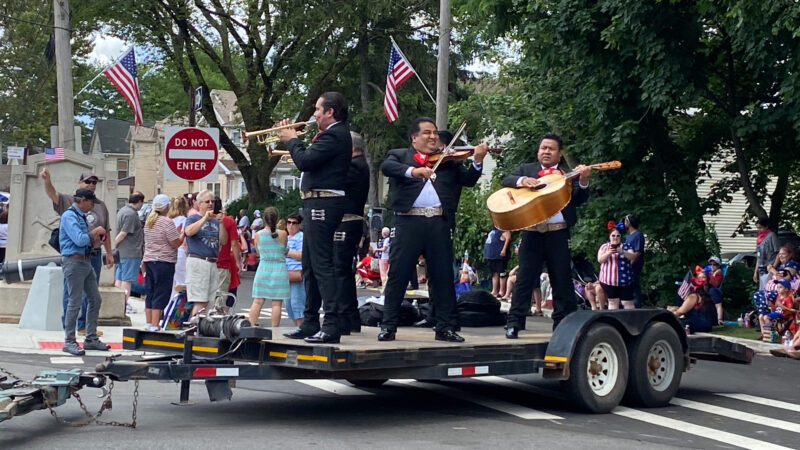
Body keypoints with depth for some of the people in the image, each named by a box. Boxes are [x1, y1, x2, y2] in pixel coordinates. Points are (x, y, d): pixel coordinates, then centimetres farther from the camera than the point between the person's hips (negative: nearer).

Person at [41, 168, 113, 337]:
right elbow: (52, 194, -18)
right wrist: (47, 181, -39)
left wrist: (109, 254, 17)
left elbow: (106, 232, 18)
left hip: (94, 254, 5)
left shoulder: (101, 205, 15)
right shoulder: (69, 201, 0)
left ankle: (84, 326, 19)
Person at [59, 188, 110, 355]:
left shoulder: (81, 216, 18)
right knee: (74, 302, -7)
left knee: (95, 300, 10)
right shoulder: (69, 216, -11)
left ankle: (91, 339, 18)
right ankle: (69, 342, -1)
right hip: (73, 261, -10)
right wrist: (95, 232, -8)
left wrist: (94, 241, 6)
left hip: (85, 262, 10)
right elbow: (79, 240, -22)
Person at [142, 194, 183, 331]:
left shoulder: (149, 221, 12)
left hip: (149, 260, 8)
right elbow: (176, 243, -13)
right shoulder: (167, 222, -13)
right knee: (161, 294, -5)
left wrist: (177, 231, 19)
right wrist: (183, 233, 2)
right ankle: (154, 325, -7)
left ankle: (149, 323, 14)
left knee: (149, 294, 11)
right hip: (164, 262, -8)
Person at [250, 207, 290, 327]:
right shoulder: (282, 234, -6)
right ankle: (274, 330, 0)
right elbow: (284, 251, 7)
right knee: (276, 303, 0)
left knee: (257, 302, 4)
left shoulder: (258, 234, -1)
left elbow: (258, 252, 8)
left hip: (263, 268, 2)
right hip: (279, 269, -2)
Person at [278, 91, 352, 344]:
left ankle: (332, 327, -13)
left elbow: (305, 161, -20)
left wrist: (291, 140, -4)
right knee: (310, 266, 15)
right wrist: (293, 139, 10)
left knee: (322, 264, -12)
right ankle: (310, 324, 22)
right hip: (317, 204, 11)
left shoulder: (333, 135, -14)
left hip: (323, 204, -11)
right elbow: (310, 160, 17)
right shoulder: (334, 134, 18)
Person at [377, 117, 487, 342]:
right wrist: (412, 171, -28)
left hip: (440, 223, 2)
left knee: (443, 276, 5)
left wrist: (477, 161, -12)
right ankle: (388, 326, 5)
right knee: (397, 274, -1)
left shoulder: (448, 161, 16)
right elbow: (387, 167, -11)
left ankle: (445, 327, 12)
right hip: (409, 222, -2)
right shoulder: (398, 155, 11)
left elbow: (468, 180, 7)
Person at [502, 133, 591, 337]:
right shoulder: (527, 169, 15)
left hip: (558, 232, 0)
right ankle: (514, 323, 0)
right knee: (524, 279, 0)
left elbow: (579, 199, -1)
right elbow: (506, 180, 2)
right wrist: (522, 181, -18)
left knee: (562, 280, 4)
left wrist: (583, 181, -20)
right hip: (532, 232, 1)